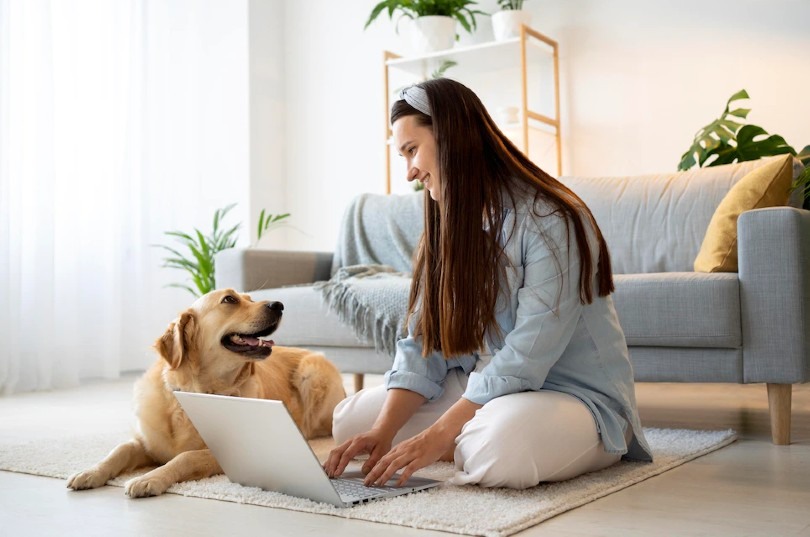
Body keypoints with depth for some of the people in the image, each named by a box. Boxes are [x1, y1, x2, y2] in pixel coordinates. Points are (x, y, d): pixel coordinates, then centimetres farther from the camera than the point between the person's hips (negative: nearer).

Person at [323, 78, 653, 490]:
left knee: (501, 445, -39)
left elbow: (525, 357, -25)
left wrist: (436, 438, -27)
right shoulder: (446, 229, 6)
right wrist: (383, 432, -16)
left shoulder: (549, 221, -19)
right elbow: (423, 344, -2)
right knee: (351, 420, -1)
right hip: (481, 388, 7)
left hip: (575, 396, -7)